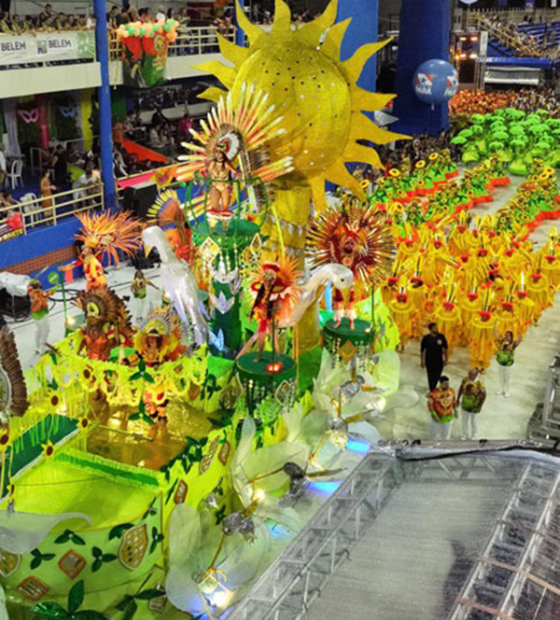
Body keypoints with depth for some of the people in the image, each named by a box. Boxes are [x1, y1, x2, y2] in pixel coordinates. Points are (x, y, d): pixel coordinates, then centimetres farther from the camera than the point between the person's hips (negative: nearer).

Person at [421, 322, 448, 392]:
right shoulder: (426, 338, -11)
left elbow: (445, 348, 7)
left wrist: (446, 359, 8)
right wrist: (422, 361, 1)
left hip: (439, 360, 3)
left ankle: (434, 388, 36)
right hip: (429, 361, -3)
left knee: (437, 376, 11)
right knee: (431, 376, 3)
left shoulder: (441, 337, -5)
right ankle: (432, 391, 16)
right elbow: (422, 350, -1)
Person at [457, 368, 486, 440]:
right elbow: (461, 388, 1)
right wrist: (458, 398, 8)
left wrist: (480, 407, -11)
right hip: (465, 404, 4)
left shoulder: (479, 384, -29)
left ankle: (473, 435, 43)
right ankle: (465, 435, 42)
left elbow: (484, 395, -18)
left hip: (474, 406, -4)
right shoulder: (465, 379, -16)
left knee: (473, 421, 17)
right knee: (464, 420, 19)